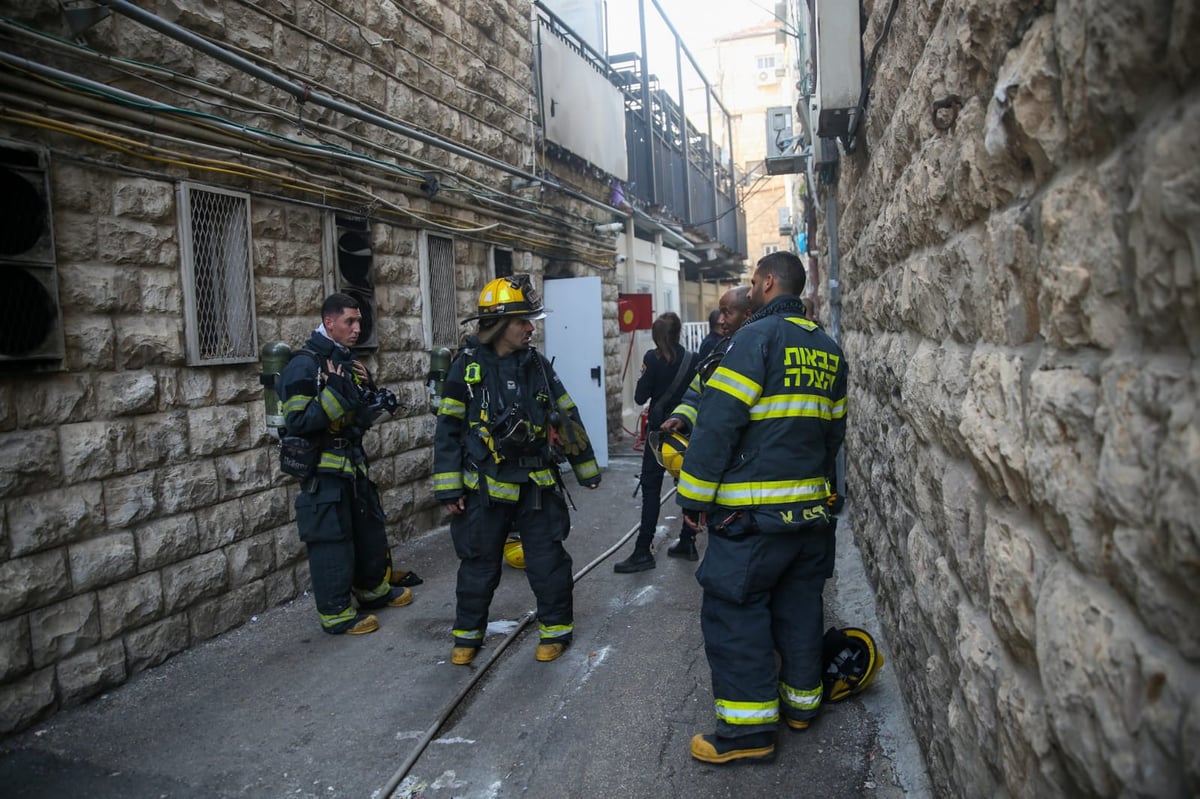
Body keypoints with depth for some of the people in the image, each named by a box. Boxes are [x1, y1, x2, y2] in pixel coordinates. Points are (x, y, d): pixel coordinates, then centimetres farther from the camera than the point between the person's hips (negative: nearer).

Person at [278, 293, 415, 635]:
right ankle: (336, 614, 13)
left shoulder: (347, 361, 11)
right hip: (323, 470, -9)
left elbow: (365, 416, 17)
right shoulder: (304, 365, -16)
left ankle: (373, 589, 38)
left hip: (353, 464, 9)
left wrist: (368, 388, -2)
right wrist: (335, 395, -28)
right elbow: (296, 421, -23)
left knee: (370, 528, 19)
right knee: (331, 540, 0)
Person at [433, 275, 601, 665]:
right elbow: (448, 430, -5)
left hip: (537, 486, 2)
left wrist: (587, 469, 12)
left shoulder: (536, 364, 2)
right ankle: (468, 633, 29)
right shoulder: (468, 366, -7)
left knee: (548, 561, 7)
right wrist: (449, 487, -8)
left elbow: (567, 419, 9)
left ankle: (556, 627, 25)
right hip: (486, 488, -2)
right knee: (478, 564, 10)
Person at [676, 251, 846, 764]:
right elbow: (835, 429, 18)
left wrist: (694, 496, -12)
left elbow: (718, 420, -17)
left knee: (733, 606, 0)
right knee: (799, 604, 18)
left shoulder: (757, 336, -12)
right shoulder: (828, 350, 13)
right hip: (811, 506, 8)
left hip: (753, 511, -8)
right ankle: (801, 700, 32)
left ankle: (748, 727, 3)